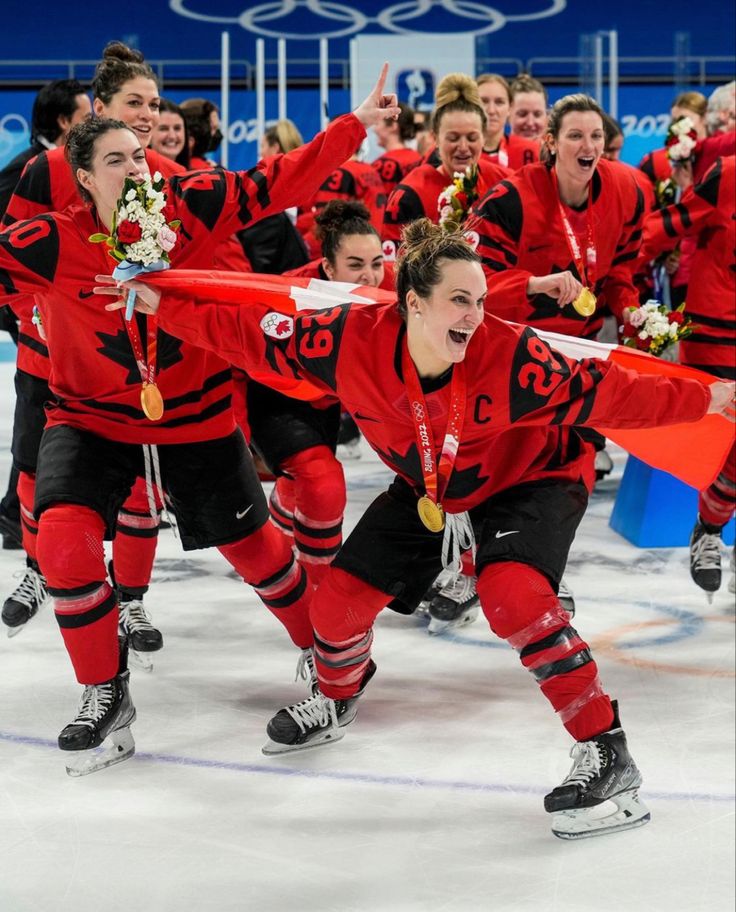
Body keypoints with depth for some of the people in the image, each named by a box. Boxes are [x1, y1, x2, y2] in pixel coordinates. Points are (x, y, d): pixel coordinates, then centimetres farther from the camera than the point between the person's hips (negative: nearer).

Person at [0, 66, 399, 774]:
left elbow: (276, 183, -9)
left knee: (249, 542, 14)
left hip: (196, 416, 1)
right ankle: (106, 693, -1)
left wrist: (355, 125, -12)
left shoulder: (189, 206, -14)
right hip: (92, 418, -1)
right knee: (63, 537, -21)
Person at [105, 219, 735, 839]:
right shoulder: (353, 339, -27)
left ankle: (607, 754, -21)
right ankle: (336, 700, 40)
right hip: (427, 488, 4)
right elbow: (255, 336, -16)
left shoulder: (510, 356, -36)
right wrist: (162, 306, -16)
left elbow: (603, 394, -29)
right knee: (342, 594, 4)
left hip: (530, 479, -4)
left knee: (512, 595, -30)